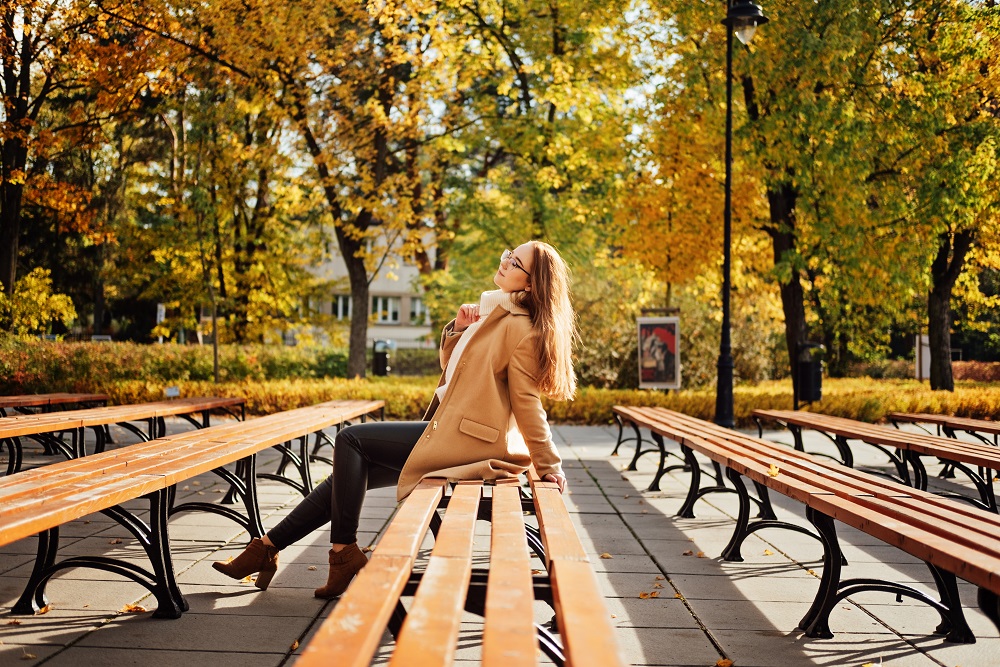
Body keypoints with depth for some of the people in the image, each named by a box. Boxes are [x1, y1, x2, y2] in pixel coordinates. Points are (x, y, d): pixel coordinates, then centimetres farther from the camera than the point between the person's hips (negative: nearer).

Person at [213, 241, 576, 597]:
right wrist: (458, 329, 2)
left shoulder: (521, 329, -16)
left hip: (465, 441, -9)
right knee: (349, 471, 4)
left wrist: (549, 466, -11)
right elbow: (452, 368, 21)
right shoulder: (491, 312, 14)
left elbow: (527, 403, -13)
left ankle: (344, 551, 0)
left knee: (350, 439, -9)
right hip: (450, 428, 9)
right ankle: (267, 547, 10)